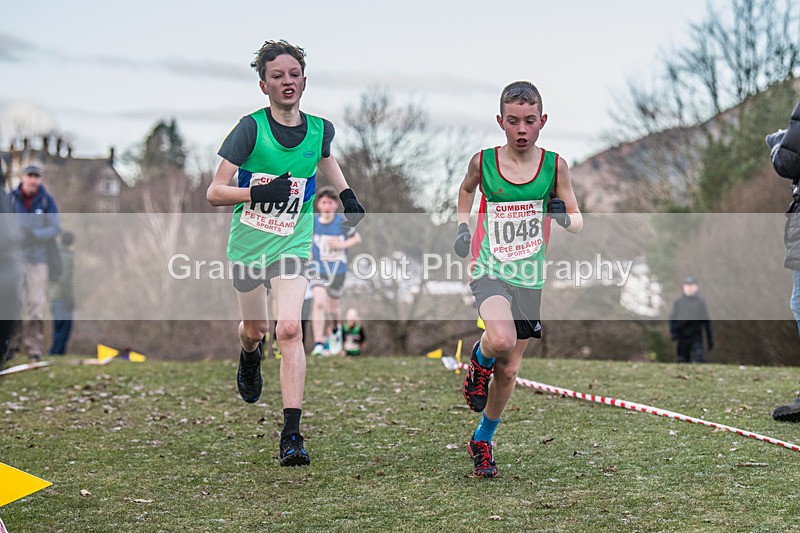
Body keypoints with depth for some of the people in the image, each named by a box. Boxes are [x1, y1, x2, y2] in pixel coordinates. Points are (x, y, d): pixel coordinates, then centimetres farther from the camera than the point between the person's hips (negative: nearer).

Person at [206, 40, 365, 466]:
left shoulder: (319, 129, -3)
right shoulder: (251, 128, -14)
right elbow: (214, 193, -15)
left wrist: (347, 195, 16)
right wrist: (259, 193, -30)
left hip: (292, 244, 0)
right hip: (248, 243, 0)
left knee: (289, 329, -18)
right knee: (254, 329, 17)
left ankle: (291, 436, -19)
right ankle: (249, 356, 58)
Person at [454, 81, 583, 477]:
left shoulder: (554, 165, -4)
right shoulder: (483, 161, -5)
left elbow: (578, 222, 3)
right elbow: (466, 189, 19)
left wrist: (564, 217, -19)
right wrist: (462, 227, 6)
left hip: (530, 278, 2)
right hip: (489, 269, -2)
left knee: (508, 371, 9)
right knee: (501, 340, -32)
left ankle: (482, 440, 33)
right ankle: (479, 362, 6)